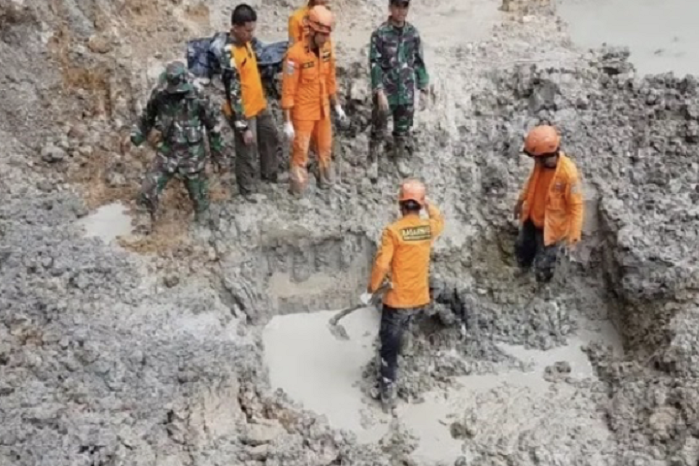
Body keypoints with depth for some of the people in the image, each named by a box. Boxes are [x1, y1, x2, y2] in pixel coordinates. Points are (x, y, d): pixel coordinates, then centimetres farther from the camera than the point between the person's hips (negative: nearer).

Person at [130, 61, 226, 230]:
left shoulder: (198, 100, -22)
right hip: (167, 152, 3)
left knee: (197, 193, 16)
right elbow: (147, 117, 7)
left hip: (192, 155, -2)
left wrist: (219, 157, -4)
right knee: (147, 191, 0)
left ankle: (203, 221, 45)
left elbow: (214, 128, -10)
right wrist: (137, 135, -9)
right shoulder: (159, 96, -13)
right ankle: (148, 219, 30)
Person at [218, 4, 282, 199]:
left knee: (272, 139, 24)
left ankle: (269, 174, 48)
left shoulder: (248, 41, -4)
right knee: (247, 153, 10)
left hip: (260, 105, 8)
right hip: (244, 112, -8)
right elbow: (233, 95, -28)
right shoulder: (229, 55, -30)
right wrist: (243, 126, -24)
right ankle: (248, 190, 32)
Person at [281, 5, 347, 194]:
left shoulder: (327, 49, -4)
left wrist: (337, 105, 15)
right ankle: (299, 192, 21)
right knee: (300, 152, 6)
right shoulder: (295, 54, -24)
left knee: (325, 148, 21)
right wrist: (287, 122, -18)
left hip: (323, 109, 6)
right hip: (302, 112, -6)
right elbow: (288, 90, -20)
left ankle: (326, 182, 42)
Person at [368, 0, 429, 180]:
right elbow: (375, 64, -14)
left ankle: (401, 158, 36)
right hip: (385, 92, -3)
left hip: (406, 92, 4)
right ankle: (373, 161, 26)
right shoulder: (380, 34, -13)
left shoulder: (413, 33, -1)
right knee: (378, 130, 8)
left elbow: (419, 62, 6)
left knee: (403, 129, 17)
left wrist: (423, 89, 5)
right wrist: (380, 92, -20)